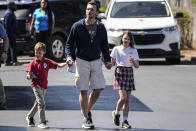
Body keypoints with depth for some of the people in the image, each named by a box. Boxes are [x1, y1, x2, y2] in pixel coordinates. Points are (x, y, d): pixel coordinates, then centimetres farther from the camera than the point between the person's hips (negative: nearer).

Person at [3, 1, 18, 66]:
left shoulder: (11, 13, 19)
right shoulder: (9, 13, -14)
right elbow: (7, 24, -22)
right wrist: (10, 33, -22)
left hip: (11, 33, 11)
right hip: (11, 34, -11)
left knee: (10, 47, 11)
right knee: (13, 47, -11)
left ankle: (8, 61, 13)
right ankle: (14, 61, -12)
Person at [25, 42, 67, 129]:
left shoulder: (47, 61, 2)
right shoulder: (33, 63, -3)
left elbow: (59, 65, -4)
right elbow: (28, 76, -3)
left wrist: (66, 63, -21)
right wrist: (31, 76, -26)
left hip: (44, 86, 4)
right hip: (36, 85, -4)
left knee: (38, 103, 17)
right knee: (41, 103, -16)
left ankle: (29, 117, 39)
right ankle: (42, 122, -13)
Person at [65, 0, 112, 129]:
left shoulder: (101, 27, 6)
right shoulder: (77, 26, -2)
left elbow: (104, 45, 15)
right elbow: (69, 43, 1)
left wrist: (107, 60, 5)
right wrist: (69, 56, -15)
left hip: (96, 61, 3)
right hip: (82, 61, -3)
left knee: (98, 88, -2)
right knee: (83, 90, -1)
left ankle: (88, 109, 23)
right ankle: (86, 119, 5)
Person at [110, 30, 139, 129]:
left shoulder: (133, 51, 8)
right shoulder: (116, 49, 4)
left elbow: (137, 66, 5)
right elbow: (112, 63, 8)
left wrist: (133, 61, -15)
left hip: (129, 73, 3)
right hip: (120, 73, -3)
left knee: (127, 100, 2)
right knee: (123, 97, -16)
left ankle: (125, 121, 6)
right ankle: (116, 113, 10)